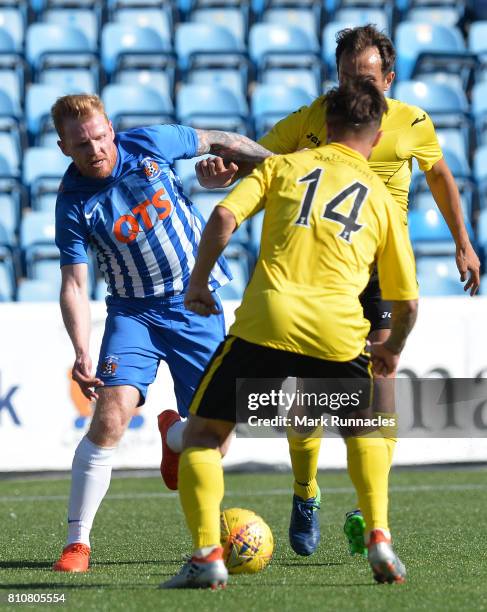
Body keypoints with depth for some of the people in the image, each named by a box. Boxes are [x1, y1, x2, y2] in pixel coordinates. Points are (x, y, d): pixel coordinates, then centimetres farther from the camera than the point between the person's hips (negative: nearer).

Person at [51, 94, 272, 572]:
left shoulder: (148, 144, -10)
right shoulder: (74, 204, -13)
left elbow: (217, 142, 6)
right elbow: (73, 285, -13)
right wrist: (81, 353, -27)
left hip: (198, 304, 2)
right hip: (134, 312, -1)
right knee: (110, 416, -23)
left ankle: (174, 434, 39)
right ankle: (77, 543, -13)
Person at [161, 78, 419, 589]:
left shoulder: (284, 165, 18)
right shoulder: (382, 198, 21)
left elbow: (223, 218, 1)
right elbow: (406, 302, 22)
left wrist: (197, 284, 13)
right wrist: (392, 350, 41)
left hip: (265, 321, -2)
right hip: (339, 332, 2)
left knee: (203, 434, 14)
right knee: (365, 428, 30)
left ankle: (206, 552, -4)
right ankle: (378, 539, 15)